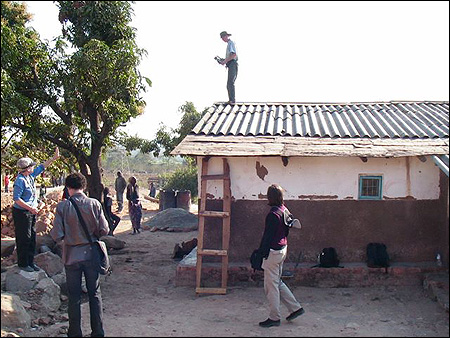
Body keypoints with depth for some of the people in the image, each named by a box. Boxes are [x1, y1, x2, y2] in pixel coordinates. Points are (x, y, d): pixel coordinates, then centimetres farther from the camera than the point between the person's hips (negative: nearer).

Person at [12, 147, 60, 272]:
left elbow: (41, 167, 20)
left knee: (32, 237, 13)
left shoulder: (31, 176, 6)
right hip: (21, 213, -9)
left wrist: (54, 158, 21)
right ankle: (23, 264, 9)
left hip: (31, 213, 9)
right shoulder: (20, 180, -19)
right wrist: (30, 208, -24)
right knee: (24, 238, -1)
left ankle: (30, 261, 22)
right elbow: (16, 198, -22)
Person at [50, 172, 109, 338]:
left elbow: (57, 236, -13)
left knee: (74, 296, 11)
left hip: (72, 256, -1)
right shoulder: (94, 204, -8)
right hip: (91, 254, 1)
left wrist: (52, 232, 10)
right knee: (95, 294, 13)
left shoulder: (62, 206, -12)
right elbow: (104, 230, -7)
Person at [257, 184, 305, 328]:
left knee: (271, 286, 2)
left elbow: (267, 236, -19)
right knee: (278, 282, 21)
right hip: (283, 249, 9)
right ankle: (296, 308, 23)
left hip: (273, 252, -9)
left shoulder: (273, 215, -21)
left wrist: (261, 253, -13)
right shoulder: (284, 211, 6)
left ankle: (274, 318, 11)